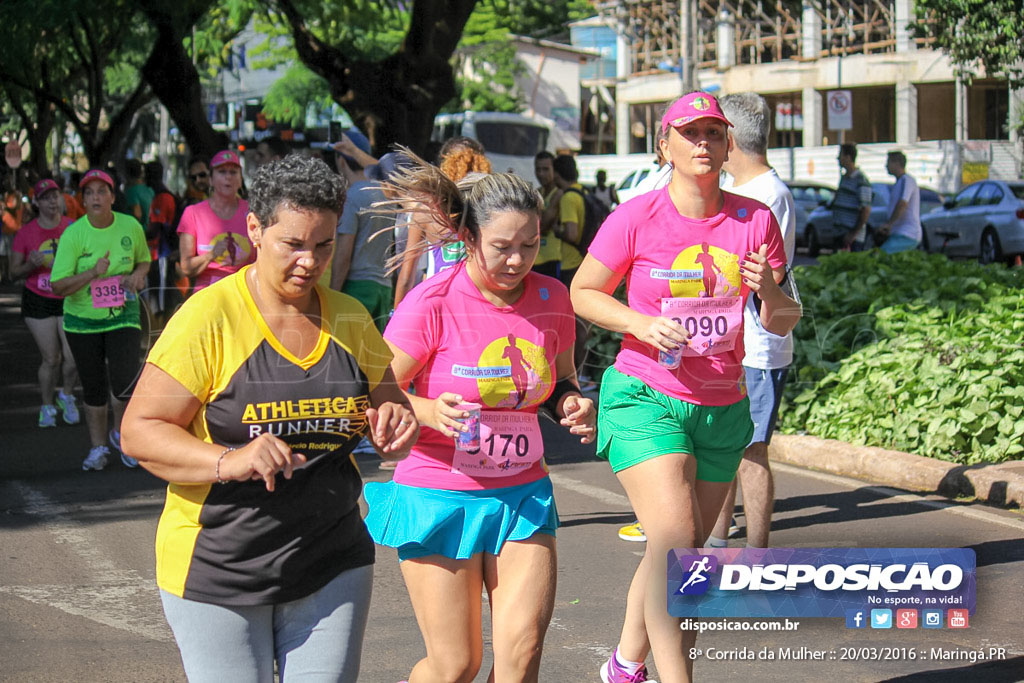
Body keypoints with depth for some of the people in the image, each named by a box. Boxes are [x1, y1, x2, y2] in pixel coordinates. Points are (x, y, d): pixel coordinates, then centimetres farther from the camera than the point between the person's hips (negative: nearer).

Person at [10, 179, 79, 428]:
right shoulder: (26, 232, -2)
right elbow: (14, 272, 1)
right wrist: (31, 265, -19)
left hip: (69, 300, 1)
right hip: (38, 302, -1)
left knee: (73, 358, -8)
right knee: (51, 359, 0)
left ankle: (66, 396, 21)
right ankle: (47, 407, 21)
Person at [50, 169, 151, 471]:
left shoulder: (131, 227, -4)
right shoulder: (73, 234, -12)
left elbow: (143, 260, 15)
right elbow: (57, 286, -14)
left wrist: (138, 274, -7)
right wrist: (93, 273, -27)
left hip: (123, 315, 0)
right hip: (82, 320, 0)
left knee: (125, 378, -16)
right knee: (93, 387, 7)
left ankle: (120, 434, 11)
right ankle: (98, 447, 26)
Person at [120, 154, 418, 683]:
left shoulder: (350, 320, 7)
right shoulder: (208, 317, -10)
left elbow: (390, 402, 19)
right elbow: (140, 431, -11)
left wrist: (393, 422, -6)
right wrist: (227, 461, -28)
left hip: (331, 568, 4)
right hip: (218, 573, -4)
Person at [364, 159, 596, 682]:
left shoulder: (551, 299, 1)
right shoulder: (433, 303, -12)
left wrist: (573, 405, -6)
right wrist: (429, 412, -28)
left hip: (522, 495, 4)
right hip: (439, 496, -4)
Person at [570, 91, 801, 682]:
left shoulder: (755, 220, 0)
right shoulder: (637, 218, -9)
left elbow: (783, 324, 4)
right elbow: (583, 293, 1)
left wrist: (768, 290, -19)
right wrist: (640, 324, -17)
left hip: (723, 406, 4)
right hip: (644, 398, -4)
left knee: (682, 551, 12)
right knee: (675, 540, -19)